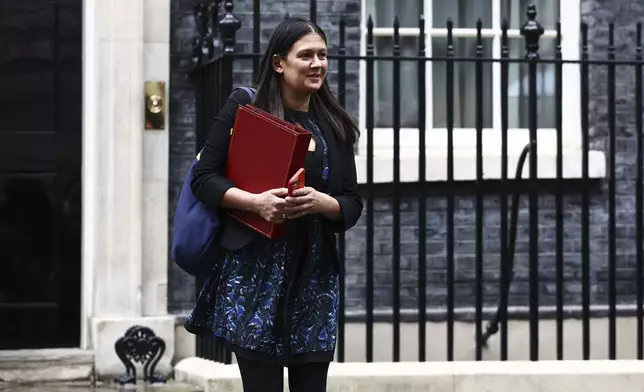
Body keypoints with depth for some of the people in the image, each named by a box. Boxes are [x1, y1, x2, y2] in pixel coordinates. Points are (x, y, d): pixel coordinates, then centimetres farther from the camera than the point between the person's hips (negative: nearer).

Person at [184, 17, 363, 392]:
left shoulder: (335, 126, 10)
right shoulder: (244, 108, 0)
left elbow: (353, 203, 10)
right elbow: (204, 178, -2)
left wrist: (321, 202, -12)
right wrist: (256, 201, -18)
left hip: (315, 272, 4)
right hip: (255, 269, -4)